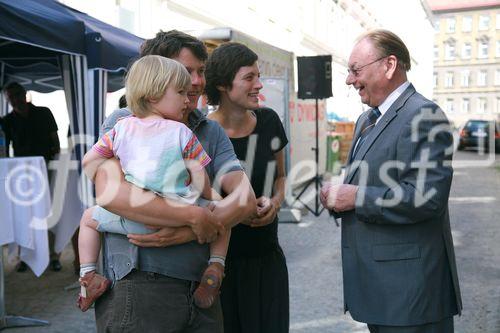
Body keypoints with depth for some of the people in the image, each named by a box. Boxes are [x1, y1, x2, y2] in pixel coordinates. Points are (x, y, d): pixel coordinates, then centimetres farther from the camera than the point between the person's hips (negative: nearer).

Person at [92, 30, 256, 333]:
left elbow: (245, 200, -2)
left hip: (201, 292, 5)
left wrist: (185, 233, -17)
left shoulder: (212, 132, 10)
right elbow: (109, 192, -19)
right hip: (139, 288, -4)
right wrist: (195, 217, -20)